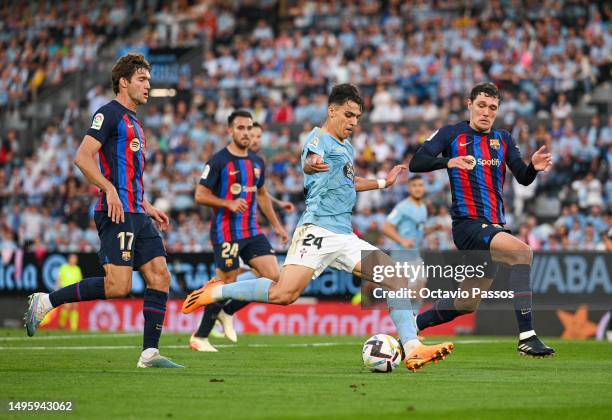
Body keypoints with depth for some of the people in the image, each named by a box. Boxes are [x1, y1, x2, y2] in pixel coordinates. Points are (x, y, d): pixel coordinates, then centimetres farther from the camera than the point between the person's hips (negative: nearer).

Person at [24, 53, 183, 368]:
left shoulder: (133, 123, 24)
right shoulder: (110, 113, -5)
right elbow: (82, 157, -16)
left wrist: (147, 208, 24)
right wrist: (110, 190, -25)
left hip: (137, 215, 9)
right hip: (117, 213, -9)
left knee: (160, 277, 0)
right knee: (118, 286, -16)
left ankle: (150, 353, 0)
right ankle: (45, 302, -3)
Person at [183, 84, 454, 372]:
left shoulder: (346, 148, 24)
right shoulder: (320, 138, -5)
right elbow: (309, 161, -30)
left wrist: (382, 183, 47)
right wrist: (311, 164, -54)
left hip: (344, 236, 9)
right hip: (318, 230, -9)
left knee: (395, 280, -2)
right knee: (284, 294, -23)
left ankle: (412, 349, -4)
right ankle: (215, 293, -6)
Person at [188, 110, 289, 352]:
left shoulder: (257, 163, 12)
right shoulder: (219, 161, -8)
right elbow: (200, 195, -9)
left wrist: (276, 225, 22)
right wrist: (228, 203, -22)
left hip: (252, 232, 7)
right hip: (226, 234, -7)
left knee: (273, 276, -5)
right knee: (226, 285, -5)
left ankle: (227, 312, 13)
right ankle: (199, 337, 10)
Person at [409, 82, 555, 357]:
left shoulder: (503, 139, 13)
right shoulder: (452, 134, -1)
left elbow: (523, 179, 6)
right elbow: (416, 163, -12)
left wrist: (534, 167, -17)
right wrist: (448, 161, -30)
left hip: (493, 228, 7)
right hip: (467, 224, -7)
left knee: (466, 304, 12)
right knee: (522, 252, -31)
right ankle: (527, 337, -34)